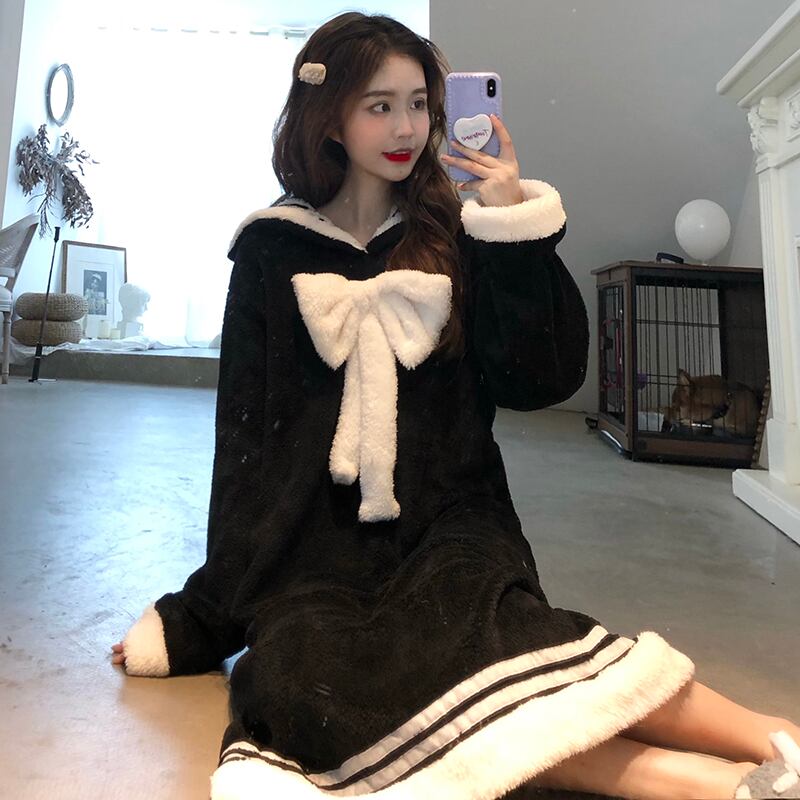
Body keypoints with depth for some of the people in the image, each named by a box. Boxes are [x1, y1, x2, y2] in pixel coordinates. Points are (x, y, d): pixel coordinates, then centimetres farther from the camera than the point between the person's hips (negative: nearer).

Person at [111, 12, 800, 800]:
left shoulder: (453, 237, 10)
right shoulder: (273, 251, 9)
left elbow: (545, 379, 1)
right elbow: (247, 433, 7)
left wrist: (518, 228, -7)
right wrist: (207, 612, 6)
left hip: (447, 521, 0)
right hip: (317, 535, 1)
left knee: (470, 638, -34)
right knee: (307, 673, -31)